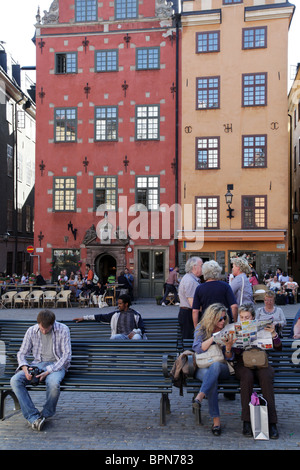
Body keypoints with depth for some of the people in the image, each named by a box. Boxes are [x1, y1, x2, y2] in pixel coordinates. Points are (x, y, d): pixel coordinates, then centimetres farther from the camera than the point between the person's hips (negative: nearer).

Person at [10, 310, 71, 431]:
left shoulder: (63, 330, -8)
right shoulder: (31, 331, 2)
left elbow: (66, 356, -9)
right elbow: (22, 353, 9)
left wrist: (48, 371, -20)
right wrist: (25, 367, -14)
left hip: (56, 365, -3)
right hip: (37, 364, 3)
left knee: (53, 383, -38)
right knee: (15, 380, -25)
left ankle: (46, 414, -8)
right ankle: (34, 417, -24)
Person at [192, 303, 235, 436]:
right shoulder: (201, 329, 4)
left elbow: (229, 358, 5)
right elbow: (197, 348, -10)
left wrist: (228, 347, -18)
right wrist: (214, 337, -20)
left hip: (222, 368, 1)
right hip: (202, 368, 0)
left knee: (215, 365, -36)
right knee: (211, 377, -36)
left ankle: (200, 396, -47)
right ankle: (216, 419, -33)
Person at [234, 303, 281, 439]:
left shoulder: (261, 329, 8)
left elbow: (278, 347, 2)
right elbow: (236, 352, -2)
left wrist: (273, 334, -16)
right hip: (242, 364, 0)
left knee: (265, 377, -32)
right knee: (247, 376, -34)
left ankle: (272, 422, -30)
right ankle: (246, 421, -30)